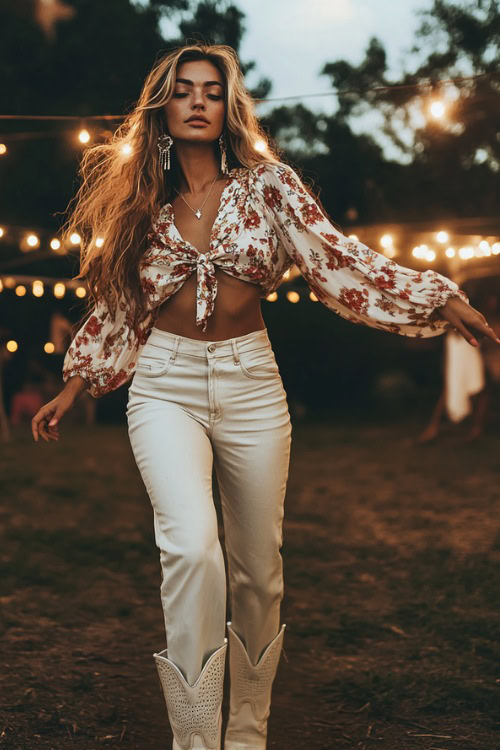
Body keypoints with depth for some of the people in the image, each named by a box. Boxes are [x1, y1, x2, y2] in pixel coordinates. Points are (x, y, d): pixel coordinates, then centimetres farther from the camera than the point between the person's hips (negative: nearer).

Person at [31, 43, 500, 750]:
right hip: (165, 384, -1)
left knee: (259, 568, 6)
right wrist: (72, 389, 16)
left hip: (250, 381, 1)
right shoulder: (141, 200, 6)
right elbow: (115, 307, 14)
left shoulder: (268, 182, 2)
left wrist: (441, 298, -11)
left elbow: (336, 256, -3)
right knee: (193, 545, -24)